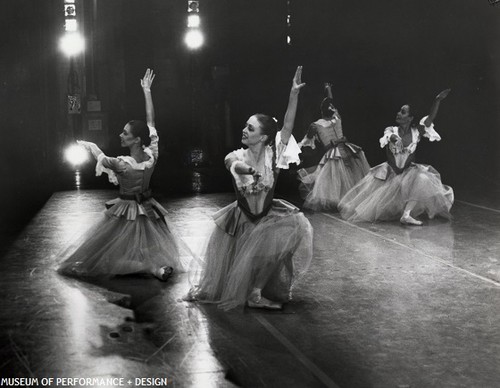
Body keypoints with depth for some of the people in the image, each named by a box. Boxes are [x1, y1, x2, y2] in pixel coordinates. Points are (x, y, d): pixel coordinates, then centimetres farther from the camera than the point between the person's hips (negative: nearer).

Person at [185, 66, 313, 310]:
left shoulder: (272, 155, -15)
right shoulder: (237, 157, -17)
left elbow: (288, 125, -24)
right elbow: (232, 163, -42)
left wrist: (294, 93, -35)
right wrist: (248, 169, -64)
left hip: (267, 217, 1)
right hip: (241, 220, -1)